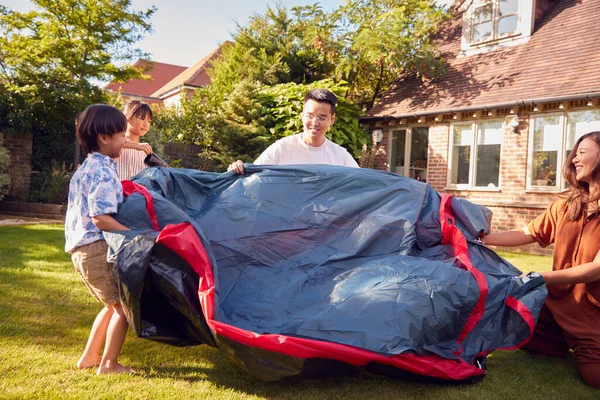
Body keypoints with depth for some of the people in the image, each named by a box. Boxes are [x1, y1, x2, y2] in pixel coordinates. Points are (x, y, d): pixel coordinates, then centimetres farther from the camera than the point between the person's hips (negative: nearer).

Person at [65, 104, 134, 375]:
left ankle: (89, 356, 27)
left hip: (83, 248, 10)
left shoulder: (87, 167, 16)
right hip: (97, 247, -10)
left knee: (114, 304, 20)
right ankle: (109, 364, 7)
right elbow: (101, 218, -23)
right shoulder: (103, 172, -16)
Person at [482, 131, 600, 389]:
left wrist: (540, 278, -24)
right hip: (558, 301, 6)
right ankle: (562, 343, 21)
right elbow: (526, 234, 9)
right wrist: (483, 239, 0)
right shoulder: (566, 206, 4)